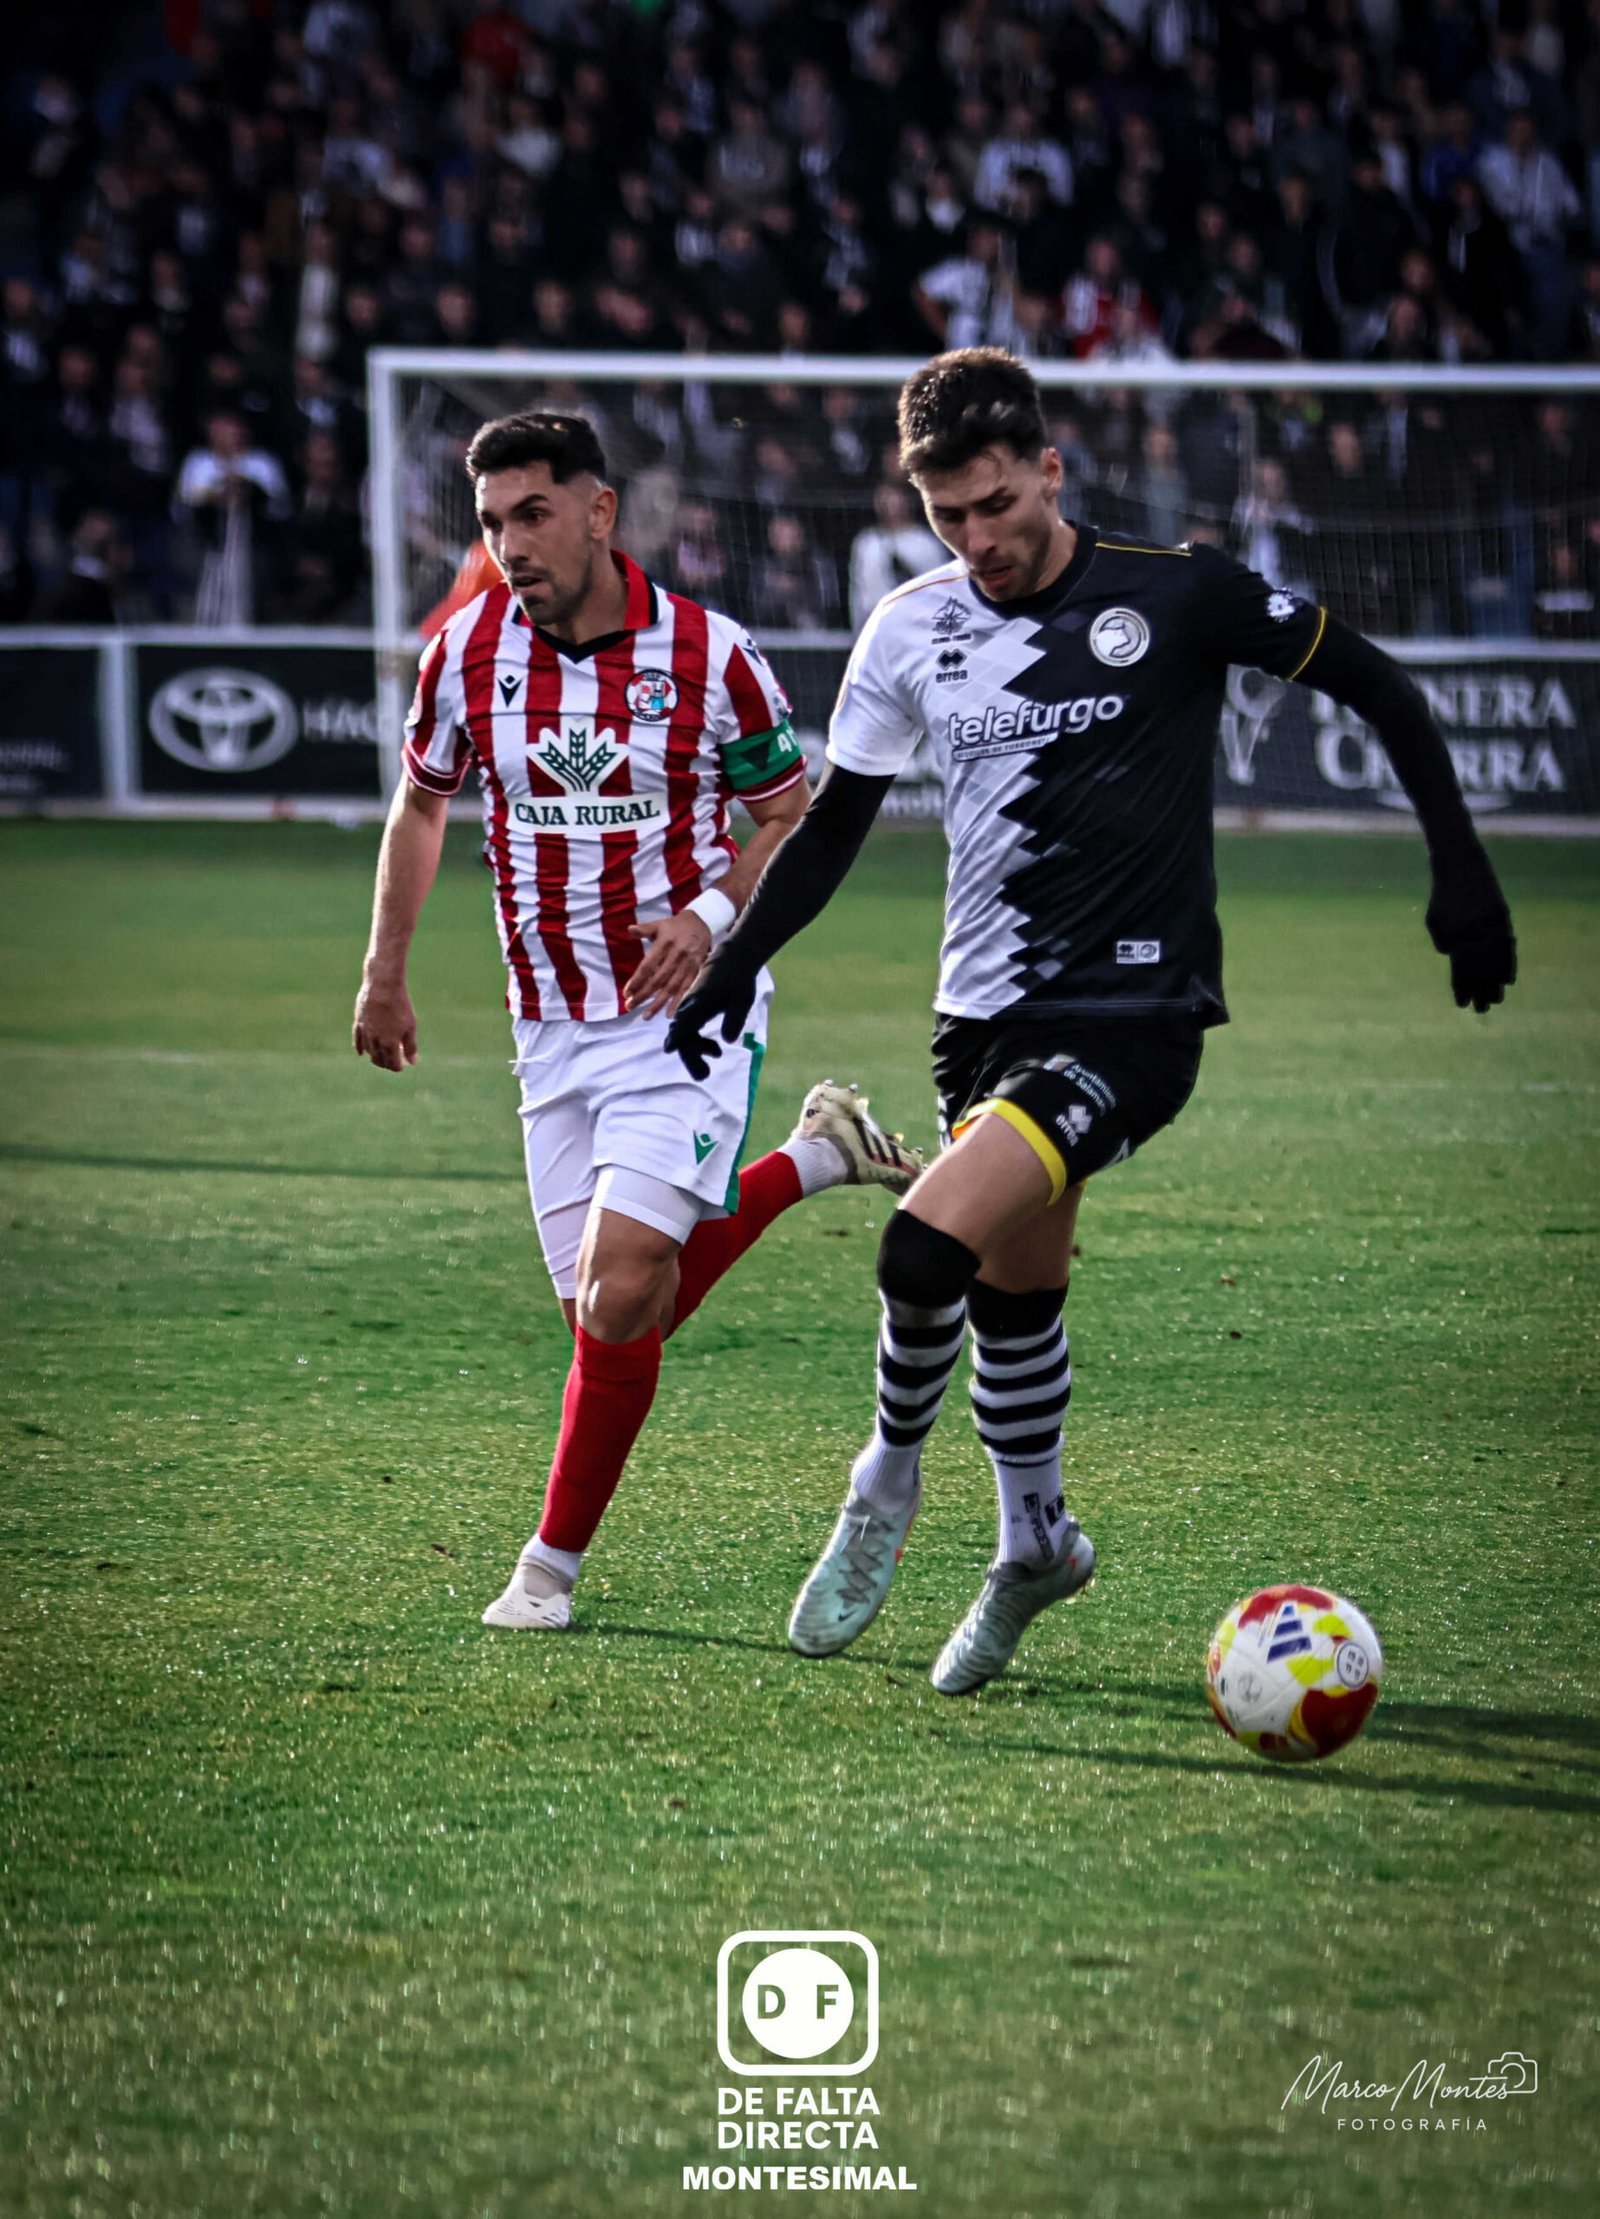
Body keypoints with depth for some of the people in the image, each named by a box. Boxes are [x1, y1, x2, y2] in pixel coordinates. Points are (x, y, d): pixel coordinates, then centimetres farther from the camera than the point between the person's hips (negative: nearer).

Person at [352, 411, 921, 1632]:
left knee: (621, 1301, -16)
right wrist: (385, 969, 11)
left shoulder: (707, 652, -10)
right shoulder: (469, 650, -1)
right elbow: (422, 801, 15)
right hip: (556, 1028, 5)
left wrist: (713, 913, -15)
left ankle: (553, 1565, 1)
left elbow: (795, 812, 1)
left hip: (688, 1008, -5)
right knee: (611, 1314, 5)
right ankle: (813, 1156, 25)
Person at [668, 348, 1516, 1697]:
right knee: (1013, 1290, 14)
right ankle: (1036, 1544, 38)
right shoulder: (912, 633, 3)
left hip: (1134, 1015, -5)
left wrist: (1461, 868, -4)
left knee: (928, 1250, -21)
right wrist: (734, 967, 8)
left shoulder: (1175, 596, -10)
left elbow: (1375, 686, 0)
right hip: (985, 1014, 5)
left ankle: (890, 1478, 6)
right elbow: (834, 822, 15)